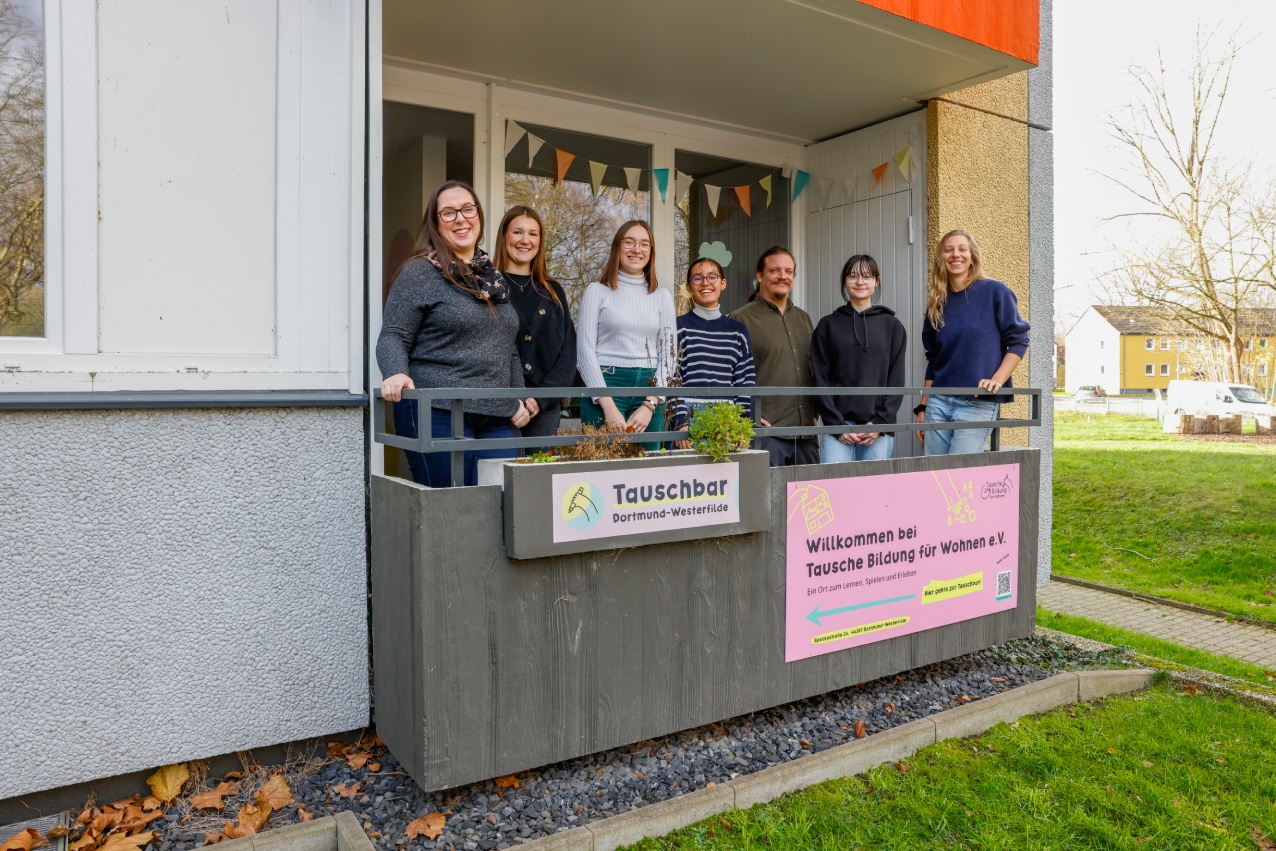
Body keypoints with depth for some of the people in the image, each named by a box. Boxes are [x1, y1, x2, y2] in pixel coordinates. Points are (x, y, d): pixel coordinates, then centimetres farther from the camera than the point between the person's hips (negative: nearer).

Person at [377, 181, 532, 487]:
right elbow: (392, 337, -5)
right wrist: (396, 373, -25)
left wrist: (519, 399, 16)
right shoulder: (419, 273, 1)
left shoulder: (493, 277, 19)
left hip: (497, 418, 6)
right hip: (439, 413, -5)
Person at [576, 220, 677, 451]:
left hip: (650, 391, 3)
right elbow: (585, 351, -3)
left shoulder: (662, 296, 11)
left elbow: (668, 353, 7)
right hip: (605, 387, -3)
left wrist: (650, 405, -5)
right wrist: (609, 406, -12)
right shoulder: (597, 291, 3)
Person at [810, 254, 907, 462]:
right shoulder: (828, 325, 8)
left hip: (879, 426, 1)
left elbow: (896, 380, 6)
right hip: (837, 424, -1)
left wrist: (880, 422, -5)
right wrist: (836, 424, -6)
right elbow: (821, 379, 3)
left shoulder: (892, 326, 10)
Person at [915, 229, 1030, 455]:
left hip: (978, 404, -4)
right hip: (938, 403, 4)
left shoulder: (995, 292, 0)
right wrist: (922, 407, 13)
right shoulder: (937, 303, 12)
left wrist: (996, 380, -15)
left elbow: (1018, 341, -1)